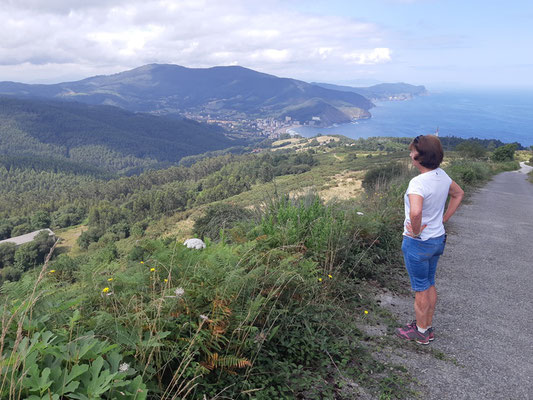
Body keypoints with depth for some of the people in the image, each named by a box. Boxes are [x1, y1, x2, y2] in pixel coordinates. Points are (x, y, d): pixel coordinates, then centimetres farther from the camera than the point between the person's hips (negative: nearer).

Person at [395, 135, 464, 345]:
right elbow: (458, 194, 18)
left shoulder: (418, 183, -28)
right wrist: (443, 219, 14)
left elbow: (415, 211, -45)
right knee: (430, 284, 22)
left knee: (421, 289, 9)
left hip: (418, 243, -8)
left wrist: (416, 231, -25)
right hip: (438, 239, 8)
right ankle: (428, 327, 39)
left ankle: (421, 332, 28)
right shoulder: (442, 175, -1)